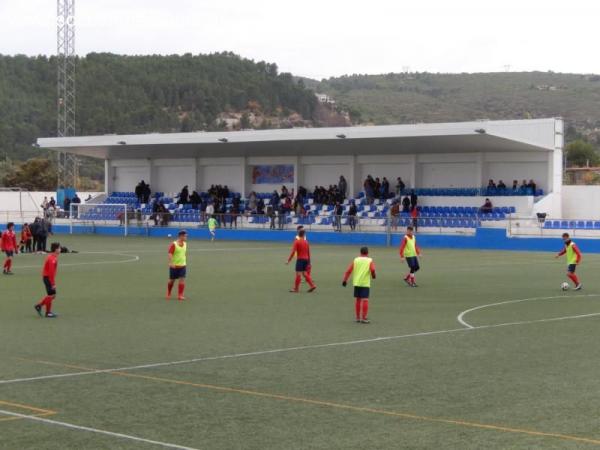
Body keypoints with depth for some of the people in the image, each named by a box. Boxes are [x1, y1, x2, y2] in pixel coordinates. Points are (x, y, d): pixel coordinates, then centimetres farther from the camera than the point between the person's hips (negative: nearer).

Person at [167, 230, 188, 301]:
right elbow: (170, 254, -21)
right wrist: (171, 263, -32)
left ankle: (180, 295, -5)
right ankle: (168, 294, 28)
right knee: (172, 280, 8)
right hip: (174, 266, -5)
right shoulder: (174, 244, -14)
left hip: (182, 265, 5)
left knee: (182, 280, -8)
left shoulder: (185, 244, 6)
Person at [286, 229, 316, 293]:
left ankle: (296, 289, 1)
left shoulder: (296, 241, -8)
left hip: (300, 259, -6)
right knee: (304, 273, 15)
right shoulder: (306, 242, 8)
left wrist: (289, 260, -9)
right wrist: (309, 262, 18)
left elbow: (293, 252, -14)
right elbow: (309, 252, 11)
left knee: (298, 274, -2)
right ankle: (312, 285, 10)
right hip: (306, 259, 6)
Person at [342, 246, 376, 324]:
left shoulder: (356, 260, 7)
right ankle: (364, 318, -6)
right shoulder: (370, 260, -1)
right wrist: (373, 276, 2)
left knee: (357, 299, 12)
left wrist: (345, 280, 4)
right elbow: (372, 270, -18)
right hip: (365, 283, -4)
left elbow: (348, 270, 1)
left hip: (356, 283, 4)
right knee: (365, 300, -3)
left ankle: (358, 318, 17)